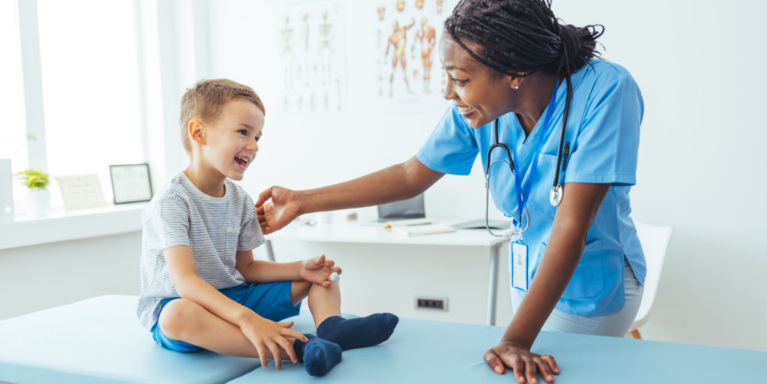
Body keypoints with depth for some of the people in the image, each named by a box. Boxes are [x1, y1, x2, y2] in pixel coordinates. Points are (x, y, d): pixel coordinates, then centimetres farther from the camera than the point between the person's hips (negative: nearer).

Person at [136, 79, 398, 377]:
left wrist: (301, 268, -10)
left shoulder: (240, 201, 5)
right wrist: (247, 319, -43)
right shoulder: (171, 203, -19)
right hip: (176, 303, -7)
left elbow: (246, 268, 8)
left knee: (318, 276, 1)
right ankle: (296, 348, -51)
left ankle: (330, 325, -33)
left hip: (233, 296, 7)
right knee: (179, 316, -43)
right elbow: (185, 282, -29)